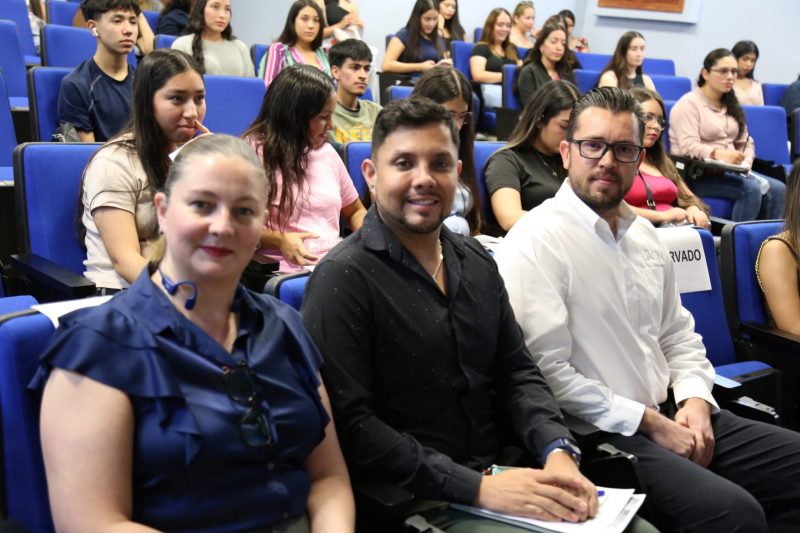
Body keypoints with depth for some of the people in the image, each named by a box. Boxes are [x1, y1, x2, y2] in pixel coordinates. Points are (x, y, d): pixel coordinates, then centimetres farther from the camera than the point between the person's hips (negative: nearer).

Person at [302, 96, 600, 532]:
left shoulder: (477, 262, 10)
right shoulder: (343, 278, -12)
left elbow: (518, 372, 10)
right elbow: (349, 424, -18)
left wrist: (558, 451, -8)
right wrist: (475, 487, -22)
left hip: (497, 474, 6)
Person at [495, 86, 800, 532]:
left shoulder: (644, 235, 12)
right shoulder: (534, 243, -13)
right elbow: (547, 371, -19)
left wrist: (695, 399, 0)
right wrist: (649, 422, -14)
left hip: (671, 415, 8)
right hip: (597, 433, -8)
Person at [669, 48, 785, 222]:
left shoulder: (731, 105, 21)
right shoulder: (688, 104, -6)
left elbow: (745, 141, 16)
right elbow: (688, 147, -19)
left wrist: (746, 160, -7)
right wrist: (719, 154, -36)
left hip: (728, 171, 8)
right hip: (696, 175, -8)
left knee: (778, 189, -15)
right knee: (751, 188, -28)